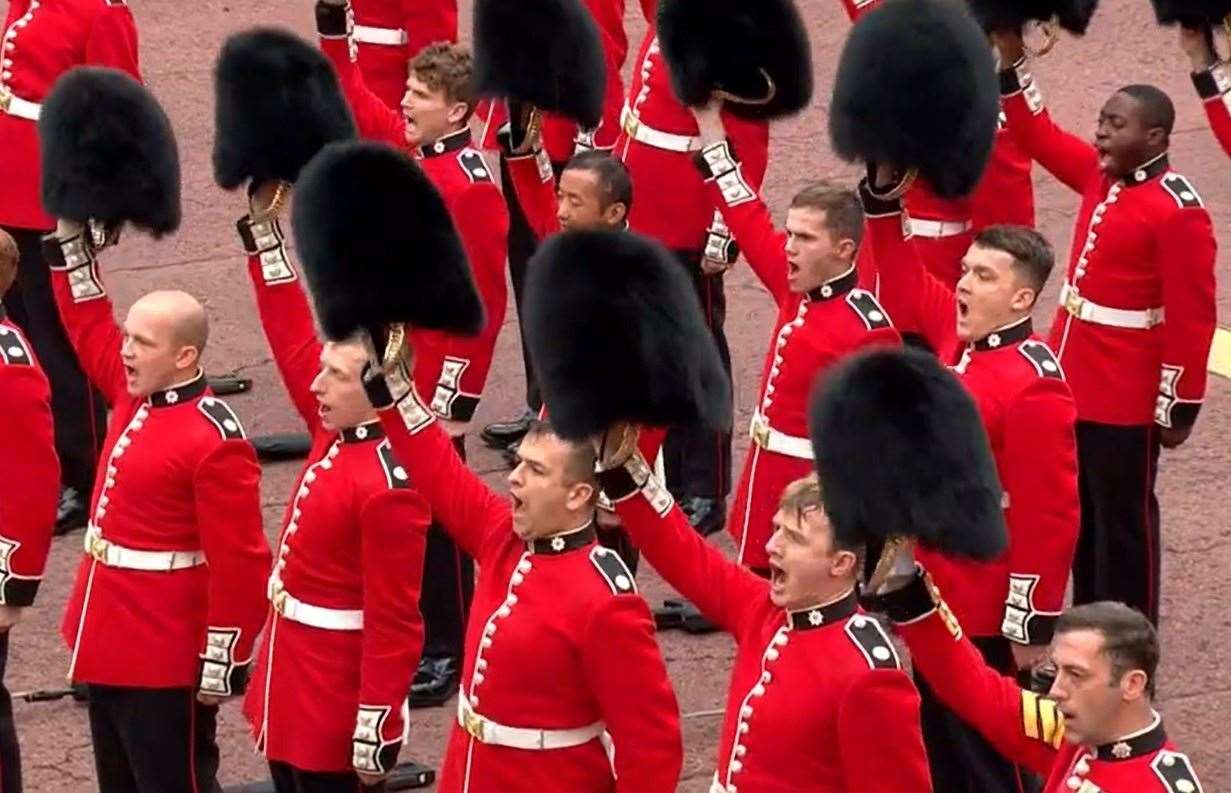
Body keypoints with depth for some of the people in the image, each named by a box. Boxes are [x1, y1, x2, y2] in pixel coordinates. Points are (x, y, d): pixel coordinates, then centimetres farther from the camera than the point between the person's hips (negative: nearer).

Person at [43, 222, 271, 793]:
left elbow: (240, 565, -20)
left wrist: (223, 666, -19)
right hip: (107, 647, 9)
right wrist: (71, 236, 12)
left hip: (166, 661, -9)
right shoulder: (135, 397, 4)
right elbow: (89, 329, 21)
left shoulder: (214, 440, -21)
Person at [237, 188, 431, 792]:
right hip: (291, 696, 10)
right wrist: (264, 226, 5)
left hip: (336, 716, -10)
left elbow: (394, 625, -23)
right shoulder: (335, 435, 1)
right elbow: (293, 340, 9)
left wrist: (374, 731, -22)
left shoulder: (387, 486, -24)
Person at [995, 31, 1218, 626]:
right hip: (1074, 382, 8)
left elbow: (1192, 319, -18)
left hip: (1125, 398, -8)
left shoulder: (1178, 211, -19)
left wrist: (1179, 407, -16)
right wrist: (1012, 60, 5)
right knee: (1080, 515, 16)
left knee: (1122, 521, 1)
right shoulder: (1102, 177, 5)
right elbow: (1040, 138, 17)